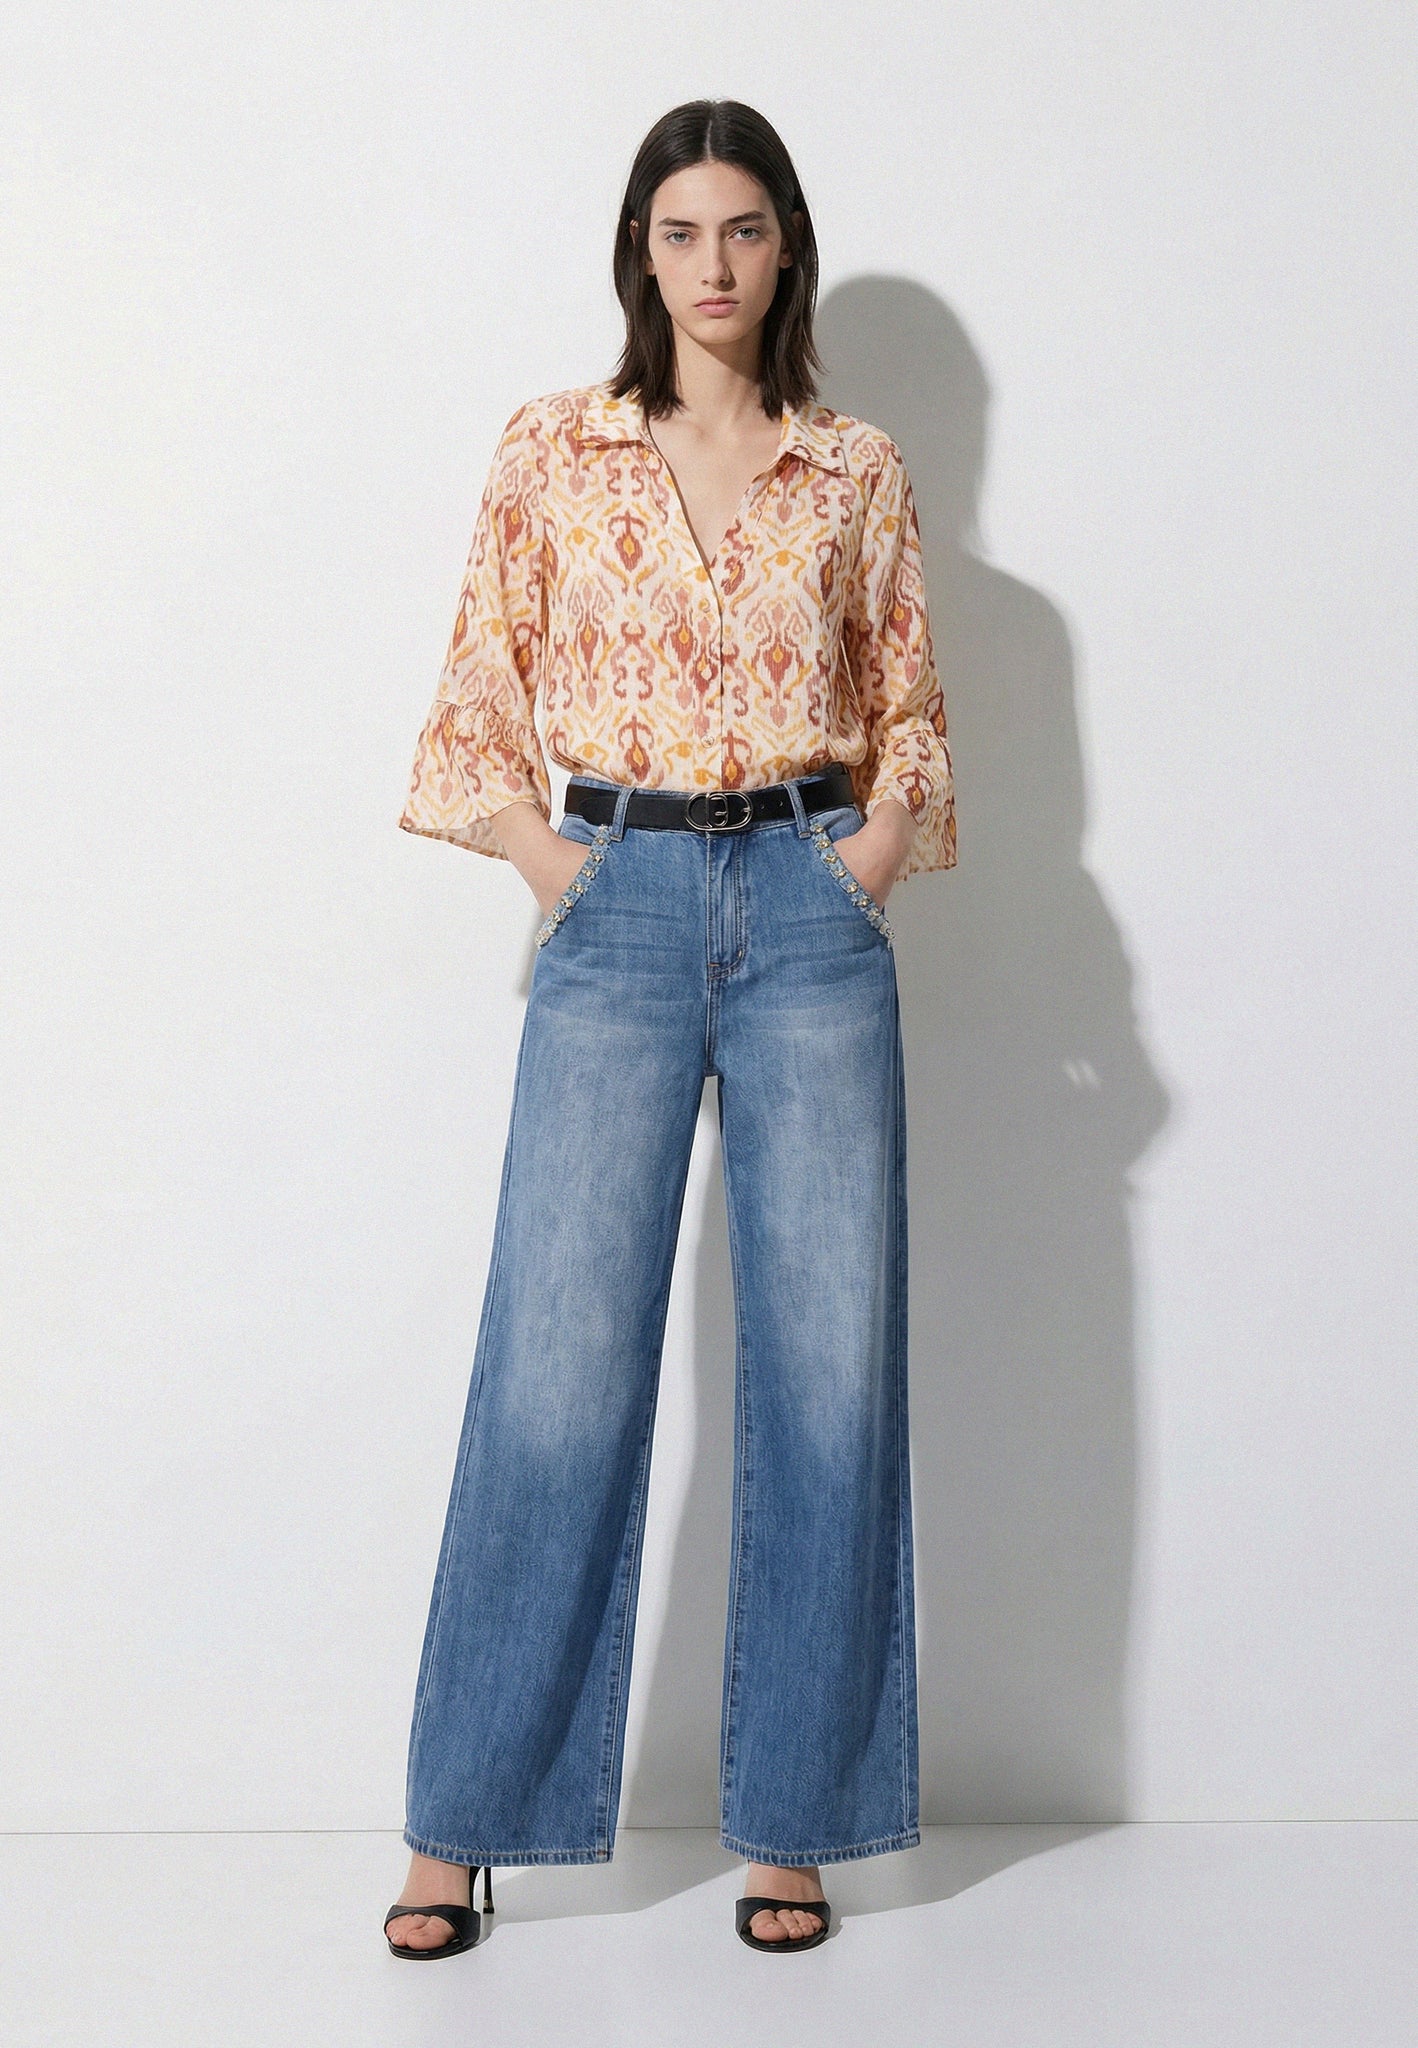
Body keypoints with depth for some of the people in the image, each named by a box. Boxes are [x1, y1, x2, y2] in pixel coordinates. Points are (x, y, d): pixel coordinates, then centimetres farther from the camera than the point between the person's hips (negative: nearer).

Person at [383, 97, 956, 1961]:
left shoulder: (860, 471, 10)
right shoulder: (553, 449, 7)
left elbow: (910, 707, 15)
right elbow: (480, 692, 9)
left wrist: (882, 843, -2)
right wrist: (544, 856, -4)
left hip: (812, 910, 1)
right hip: (619, 910, -1)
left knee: (827, 1370, 1)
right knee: (556, 1371, -4)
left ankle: (791, 1823, 14)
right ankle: (464, 1824, 10)